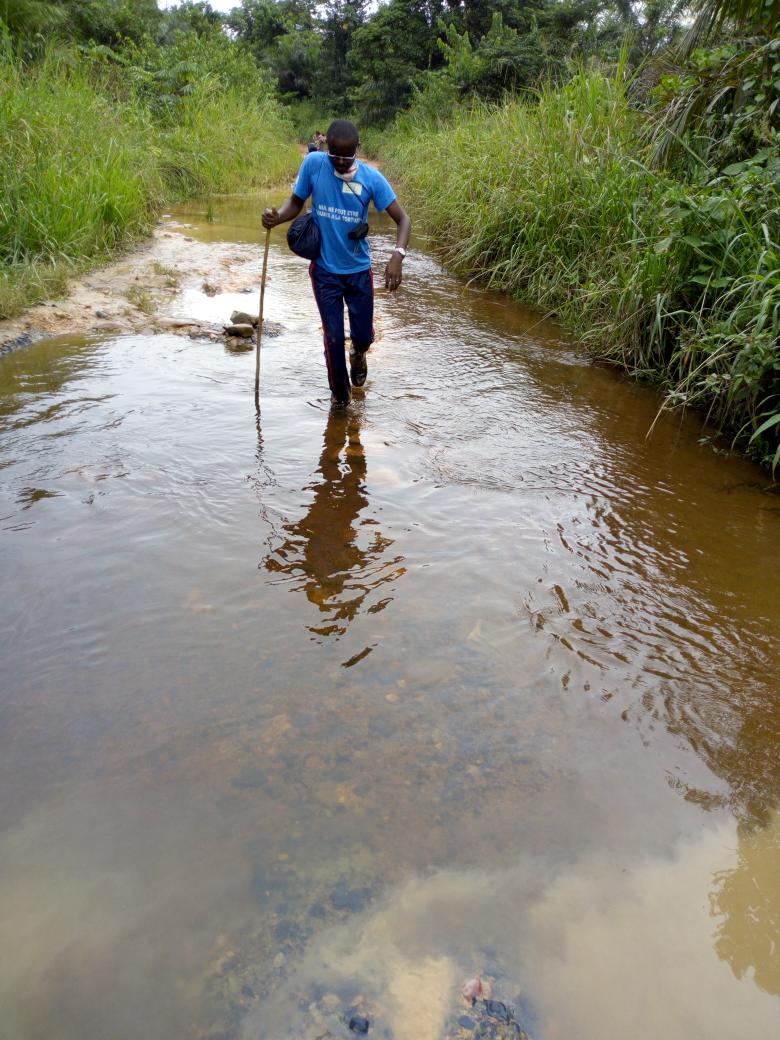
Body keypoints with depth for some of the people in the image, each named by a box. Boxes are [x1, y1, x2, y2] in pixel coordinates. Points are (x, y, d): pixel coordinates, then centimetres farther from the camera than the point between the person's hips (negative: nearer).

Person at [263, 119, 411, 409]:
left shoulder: (371, 177, -12)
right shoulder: (313, 164, -11)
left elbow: (402, 219, -11)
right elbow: (296, 202, 1)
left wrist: (397, 256, -29)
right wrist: (276, 218, -22)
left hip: (359, 270, 1)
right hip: (325, 270, 0)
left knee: (363, 336, 8)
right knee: (333, 337, 1)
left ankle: (358, 355, 47)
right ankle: (339, 395, 23)